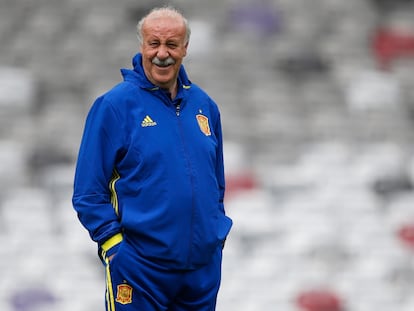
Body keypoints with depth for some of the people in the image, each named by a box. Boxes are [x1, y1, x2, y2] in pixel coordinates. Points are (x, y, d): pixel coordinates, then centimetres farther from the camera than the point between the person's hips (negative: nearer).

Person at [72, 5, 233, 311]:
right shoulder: (115, 105, -8)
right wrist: (114, 246, -15)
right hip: (141, 268, -5)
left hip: (205, 264, 5)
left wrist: (217, 233, 13)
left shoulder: (204, 105, 9)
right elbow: (87, 192, -9)